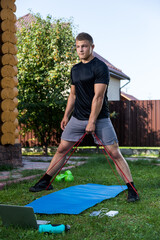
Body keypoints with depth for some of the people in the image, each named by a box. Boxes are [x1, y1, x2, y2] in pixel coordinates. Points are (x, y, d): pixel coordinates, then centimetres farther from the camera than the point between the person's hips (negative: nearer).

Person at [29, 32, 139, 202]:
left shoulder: (100, 67, -11)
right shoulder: (75, 69, 12)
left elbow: (98, 97, -16)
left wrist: (92, 122, -19)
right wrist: (66, 116, 14)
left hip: (99, 118, -6)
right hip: (77, 118, 6)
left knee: (115, 153, -7)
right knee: (62, 149, 8)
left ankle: (131, 189, 1)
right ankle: (45, 182, 21)